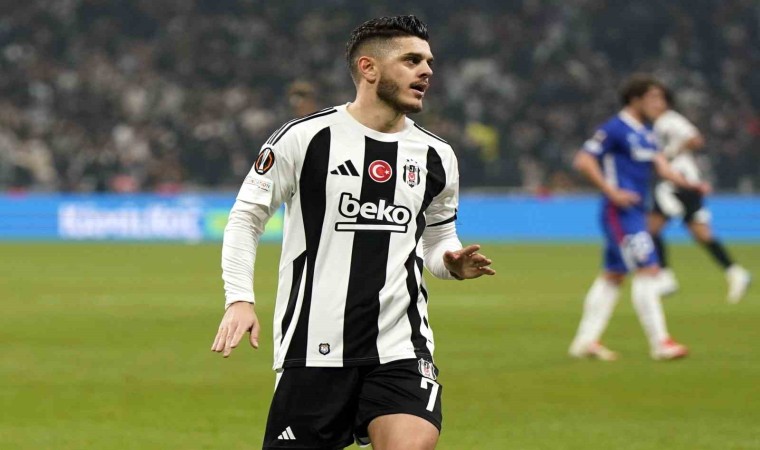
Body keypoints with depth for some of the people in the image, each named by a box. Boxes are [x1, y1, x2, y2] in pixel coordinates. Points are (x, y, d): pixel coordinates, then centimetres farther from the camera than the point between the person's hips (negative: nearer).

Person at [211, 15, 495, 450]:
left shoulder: (436, 156, 10)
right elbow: (246, 218, 3)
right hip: (312, 349, -2)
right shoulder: (304, 138, -3)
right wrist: (240, 300, -9)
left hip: (401, 349, 2)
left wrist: (453, 262, 0)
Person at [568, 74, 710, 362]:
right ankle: (659, 342, -12)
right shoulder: (615, 129, -12)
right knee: (646, 270, -12)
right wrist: (612, 192, -20)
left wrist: (691, 185, -3)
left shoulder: (646, 133, 16)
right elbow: (583, 160, -16)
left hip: (635, 212, 10)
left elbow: (661, 167, 12)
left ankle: (586, 340, 17)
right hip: (620, 211, -10)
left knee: (613, 275, 12)